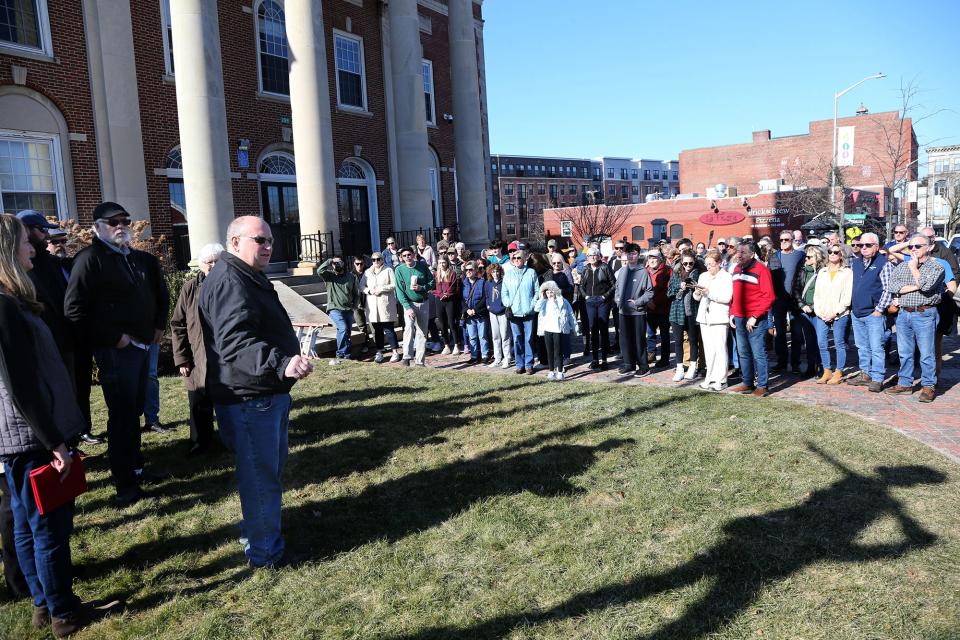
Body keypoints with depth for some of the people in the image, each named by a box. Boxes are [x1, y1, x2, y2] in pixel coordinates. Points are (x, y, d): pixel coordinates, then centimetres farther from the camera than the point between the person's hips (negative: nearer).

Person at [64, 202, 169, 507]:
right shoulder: (90, 258, -10)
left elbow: (161, 294, 29)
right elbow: (74, 309, -17)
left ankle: (136, 467, 30)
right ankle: (125, 484, 6)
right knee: (121, 415, -2)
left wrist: (159, 325, 15)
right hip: (115, 351, -7)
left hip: (142, 345, 7)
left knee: (134, 412, 17)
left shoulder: (142, 260, 14)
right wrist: (113, 338, -17)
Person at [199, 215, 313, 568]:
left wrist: (284, 361, 39)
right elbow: (235, 344, -35)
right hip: (249, 399, -11)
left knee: (271, 469, 24)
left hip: (268, 394, 11)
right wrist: (280, 363, -47)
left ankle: (258, 530, 42)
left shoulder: (249, 279, 15)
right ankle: (264, 552, 13)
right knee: (261, 476, -1)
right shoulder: (229, 282, -21)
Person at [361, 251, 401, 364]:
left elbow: (394, 285, -3)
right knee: (377, 330, 7)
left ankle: (395, 352, 2)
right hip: (372, 305, 4)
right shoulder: (367, 272, 15)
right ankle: (379, 352, 16)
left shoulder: (388, 270, 4)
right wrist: (369, 290, -7)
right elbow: (361, 286, 12)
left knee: (388, 329, -5)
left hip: (386, 305, -4)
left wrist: (381, 289, -12)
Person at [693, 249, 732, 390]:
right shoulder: (703, 276, 14)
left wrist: (709, 292, -19)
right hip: (704, 317, 6)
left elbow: (727, 297, -15)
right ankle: (710, 376, 16)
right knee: (708, 349, 9)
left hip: (719, 318, -6)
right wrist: (697, 293, -7)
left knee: (720, 348, -5)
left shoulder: (726, 277, -4)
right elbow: (697, 297, 15)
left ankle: (721, 380, 0)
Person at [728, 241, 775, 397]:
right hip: (739, 318, 7)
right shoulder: (736, 269, 12)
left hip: (755, 320, -7)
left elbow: (768, 297, -14)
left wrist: (755, 317, -16)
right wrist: (732, 313, 10)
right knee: (743, 353, 12)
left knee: (758, 353, -3)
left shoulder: (761, 270, -10)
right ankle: (747, 383, 22)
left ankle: (761, 386, 5)